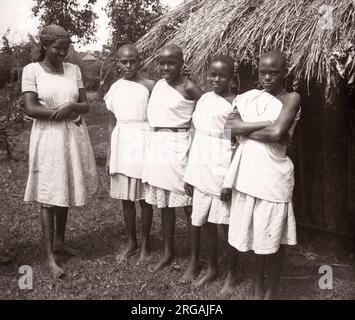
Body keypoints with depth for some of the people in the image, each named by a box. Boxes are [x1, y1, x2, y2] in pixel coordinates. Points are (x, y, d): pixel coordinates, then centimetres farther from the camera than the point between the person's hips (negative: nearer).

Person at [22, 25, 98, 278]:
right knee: (49, 196, -1)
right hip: (48, 137, -4)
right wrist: (63, 112, -14)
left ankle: (59, 241, 31)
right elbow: (30, 109, -12)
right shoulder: (31, 70, -4)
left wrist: (70, 107, -15)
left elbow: (85, 105, 6)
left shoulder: (74, 70, 8)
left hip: (74, 136, 4)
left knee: (66, 192, 13)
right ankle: (50, 256, 6)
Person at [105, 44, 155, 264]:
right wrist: (109, 154, 11)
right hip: (121, 142, 4)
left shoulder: (149, 86, -5)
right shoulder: (115, 88, 8)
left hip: (142, 142, -4)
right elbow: (112, 124, 12)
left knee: (144, 197, 3)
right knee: (126, 198, 11)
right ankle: (132, 243, 26)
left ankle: (146, 243, 20)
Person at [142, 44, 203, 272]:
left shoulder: (189, 87, -9)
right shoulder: (159, 85, 11)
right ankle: (168, 253, 29)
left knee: (187, 203, -1)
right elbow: (155, 113, 14)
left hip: (178, 146, -7)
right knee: (164, 203, 14)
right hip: (157, 144, 7)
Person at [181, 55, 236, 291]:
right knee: (207, 221, 13)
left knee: (228, 223, 4)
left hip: (223, 170, -5)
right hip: (203, 169, 6)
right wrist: (190, 173, 12)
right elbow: (198, 137, 12)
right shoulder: (204, 99, 9)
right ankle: (212, 268, 30)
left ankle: (231, 272, 23)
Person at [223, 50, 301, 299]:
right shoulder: (249, 97, 9)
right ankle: (258, 289, 33)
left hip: (273, 174, -4)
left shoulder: (291, 98, -4)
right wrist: (265, 123, -15)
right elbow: (231, 126, -7)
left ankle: (271, 292, 25)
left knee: (273, 237, 6)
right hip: (247, 172, 5)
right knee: (255, 234, 15)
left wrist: (245, 129, -6)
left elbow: (276, 134, -19)